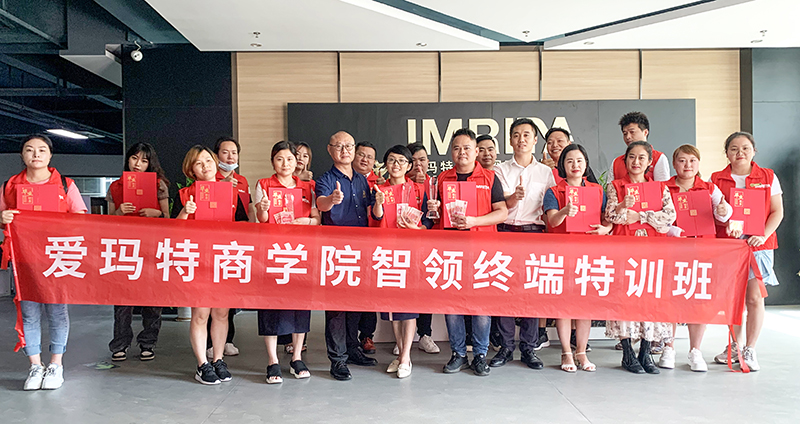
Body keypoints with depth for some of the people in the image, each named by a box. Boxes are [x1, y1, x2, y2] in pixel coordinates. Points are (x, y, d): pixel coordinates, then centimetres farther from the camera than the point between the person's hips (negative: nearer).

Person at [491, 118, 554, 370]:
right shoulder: (501, 170, 9)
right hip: (506, 231, 0)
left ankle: (528, 347, 9)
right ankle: (506, 347, 6)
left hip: (535, 233, 0)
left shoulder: (546, 172, 11)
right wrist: (514, 197, -20)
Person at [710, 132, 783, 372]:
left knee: (754, 298, -5)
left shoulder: (768, 177, 6)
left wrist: (763, 235, -10)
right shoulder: (716, 179, 7)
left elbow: (777, 212, 4)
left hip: (758, 245, -1)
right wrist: (728, 223, -14)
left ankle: (750, 350, 8)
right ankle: (735, 346, 23)